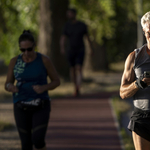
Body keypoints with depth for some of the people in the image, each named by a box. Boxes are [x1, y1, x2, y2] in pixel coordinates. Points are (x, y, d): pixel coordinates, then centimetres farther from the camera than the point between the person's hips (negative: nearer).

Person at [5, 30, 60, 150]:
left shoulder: (44, 60, -7)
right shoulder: (14, 61, -1)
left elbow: (57, 81, 1)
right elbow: (7, 85, 5)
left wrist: (43, 88, -20)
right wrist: (10, 87, -21)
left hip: (41, 106, -2)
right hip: (22, 107, 2)